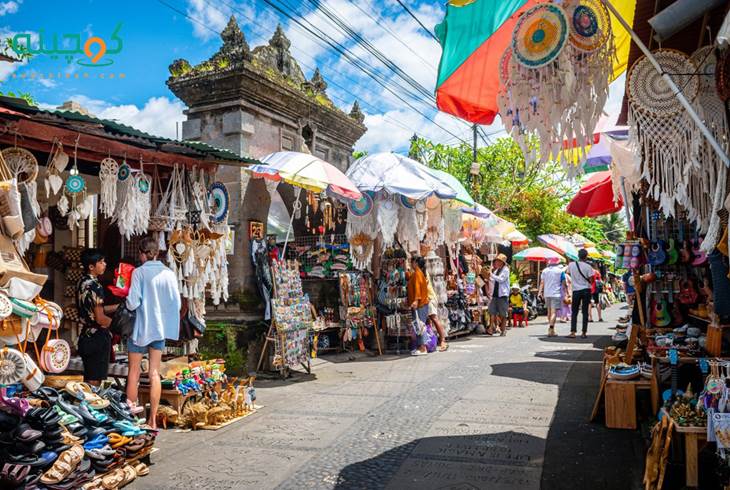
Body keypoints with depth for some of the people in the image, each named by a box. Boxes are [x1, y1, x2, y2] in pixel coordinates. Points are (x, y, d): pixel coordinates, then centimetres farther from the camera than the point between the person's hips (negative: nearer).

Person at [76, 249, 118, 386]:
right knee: (95, 382, 1)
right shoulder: (95, 286, -20)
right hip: (98, 338, -9)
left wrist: (117, 307, 14)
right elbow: (100, 319, -20)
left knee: (88, 379, 17)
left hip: (86, 336, 9)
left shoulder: (82, 283, 8)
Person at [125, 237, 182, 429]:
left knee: (134, 373, 10)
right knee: (154, 373, 9)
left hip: (140, 328, -3)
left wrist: (127, 302, 8)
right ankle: (153, 420, 11)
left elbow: (132, 303, -14)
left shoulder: (139, 272, -10)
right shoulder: (169, 273, -1)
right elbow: (177, 303, -2)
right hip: (160, 328, 3)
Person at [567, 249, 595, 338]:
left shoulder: (571, 265, -3)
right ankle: (584, 332, 7)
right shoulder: (588, 266, -9)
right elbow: (590, 279, -8)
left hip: (576, 290, 1)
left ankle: (573, 332, -1)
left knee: (574, 312, 7)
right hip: (586, 290, -1)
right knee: (585, 312, 6)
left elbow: (568, 272, 16)